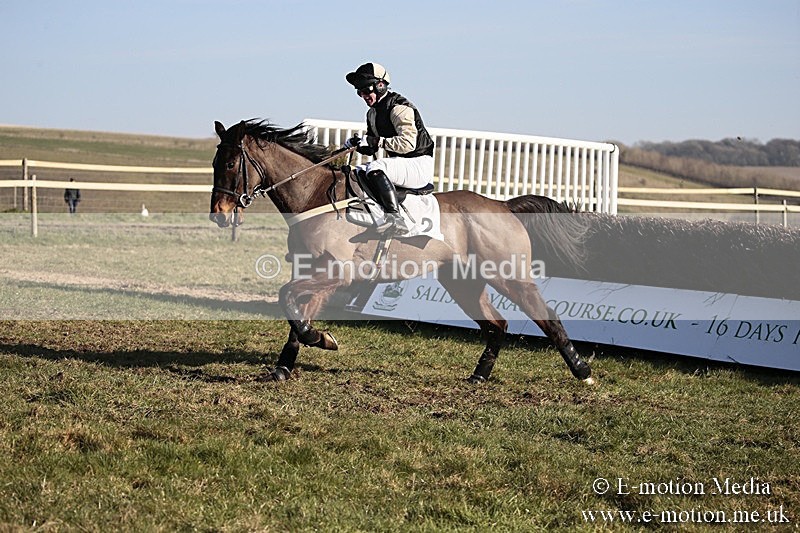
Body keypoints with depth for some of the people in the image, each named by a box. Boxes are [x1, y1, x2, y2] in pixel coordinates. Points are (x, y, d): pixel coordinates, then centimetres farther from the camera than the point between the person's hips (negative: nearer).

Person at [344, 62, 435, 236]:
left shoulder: (400, 108, -15)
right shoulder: (372, 113, 13)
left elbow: (407, 143, -27)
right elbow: (371, 148, 18)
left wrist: (377, 141, -26)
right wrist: (357, 143, -3)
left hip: (420, 166, -10)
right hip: (399, 164, 10)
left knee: (375, 168, -33)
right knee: (357, 172, 10)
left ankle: (395, 218, -45)